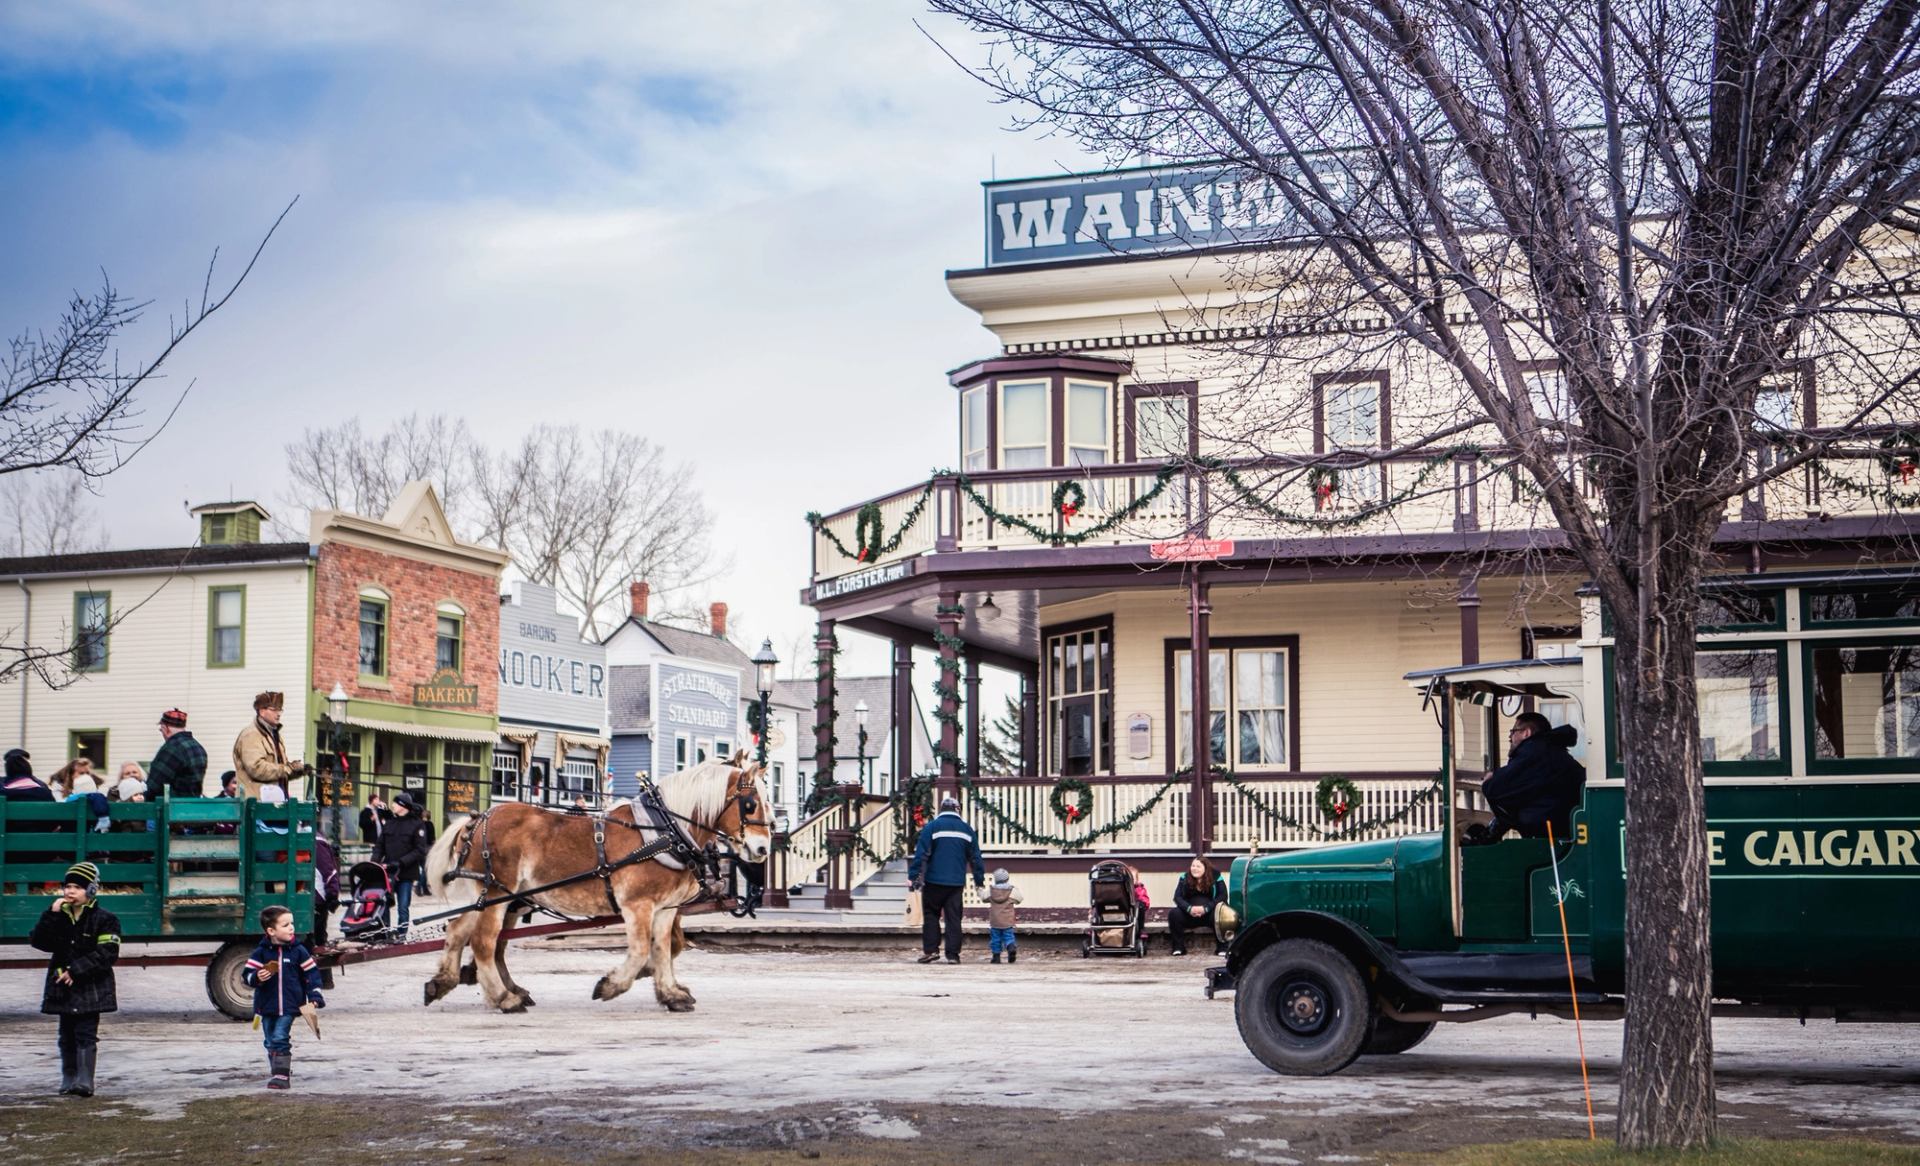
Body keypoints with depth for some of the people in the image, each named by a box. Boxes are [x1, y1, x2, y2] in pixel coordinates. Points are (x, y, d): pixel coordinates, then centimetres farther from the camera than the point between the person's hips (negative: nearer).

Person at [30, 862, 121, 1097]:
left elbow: (106, 954, -14)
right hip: (62, 986, 5)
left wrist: (76, 971, -19)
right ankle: (68, 1080, 19)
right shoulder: (59, 916, 10)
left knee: (86, 1034, -8)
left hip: (90, 988, -5)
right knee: (67, 1035, 10)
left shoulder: (104, 919, -6)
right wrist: (51, 915, -12)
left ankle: (85, 1081, -10)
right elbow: (39, 941, -2)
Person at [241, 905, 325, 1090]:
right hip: (267, 1005, 2)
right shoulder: (261, 952, -2)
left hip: (289, 1006, -2)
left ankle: (281, 1075, -9)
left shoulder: (298, 950, -1)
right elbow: (247, 974, -1)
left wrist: (314, 996, -1)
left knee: (280, 1039, -11)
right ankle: (277, 1072, 22)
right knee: (270, 1041, 10)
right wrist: (257, 977, -23)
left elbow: (311, 973, 5)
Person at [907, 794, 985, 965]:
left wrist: (913, 877, -8)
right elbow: (975, 858, 11)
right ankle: (953, 954, 1)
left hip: (934, 881, -2)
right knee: (953, 918, 5)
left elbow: (921, 854, -9)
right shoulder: (966, 829, 7)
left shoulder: (932, 826, -4)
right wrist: (979, 881, 18)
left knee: (931, 914, 9)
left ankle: (930, 949, 0)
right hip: (957, 882, 2)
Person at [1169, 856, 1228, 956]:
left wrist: (1205, 908, -25)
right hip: (1189, 916, 2)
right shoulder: (1184, 878, 3)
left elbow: (1222, 897, -12)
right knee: (1173, 913, -24)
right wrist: (1189, 908, -25)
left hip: (1209, 914, -2)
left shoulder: (1216, 878, -4)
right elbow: (1177, 897, -4)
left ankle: (1222, 947, -23)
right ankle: (1178, 947, -17)